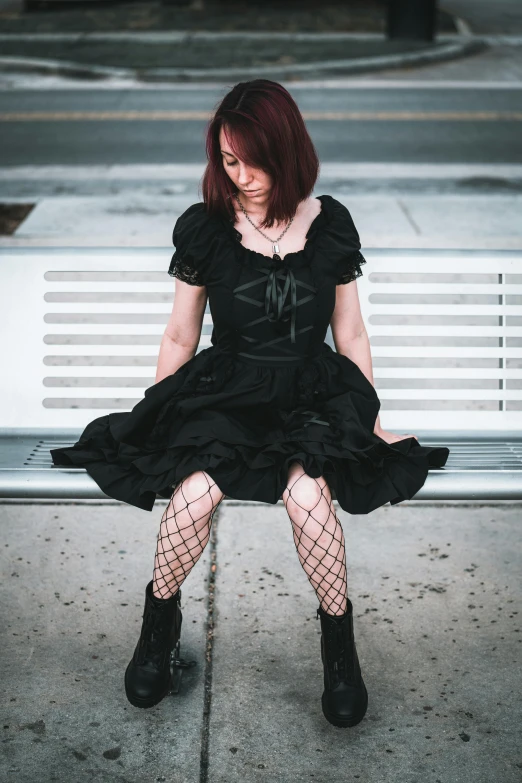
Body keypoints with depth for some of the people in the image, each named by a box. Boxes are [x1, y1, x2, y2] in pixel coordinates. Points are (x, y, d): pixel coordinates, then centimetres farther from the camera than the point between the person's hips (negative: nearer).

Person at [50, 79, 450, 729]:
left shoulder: (330, 225, 2)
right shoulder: (204, 228, 0)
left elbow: (351, 337, 11)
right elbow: (180, 338, 10)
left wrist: (374, 423, 12)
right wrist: (152, 422, 13)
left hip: (313, 396, 0)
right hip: (224, 391, 0)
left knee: (308, 493, -32)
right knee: (195, 489, -31)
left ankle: (338, 639, -7)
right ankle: (161, 619, -1)